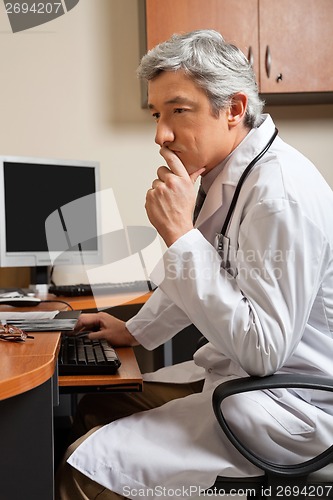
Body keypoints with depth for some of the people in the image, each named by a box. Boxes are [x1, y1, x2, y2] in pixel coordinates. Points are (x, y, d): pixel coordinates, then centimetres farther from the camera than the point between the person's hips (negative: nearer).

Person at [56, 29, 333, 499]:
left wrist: (180, 234, -27)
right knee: (96, 406, 12)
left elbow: (263, 350, -27)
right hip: (234, 369, 9)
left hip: (286, 400, -9)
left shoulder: (283, 194, -26)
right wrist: (135, 330, 24)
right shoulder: (225, 172, 5)